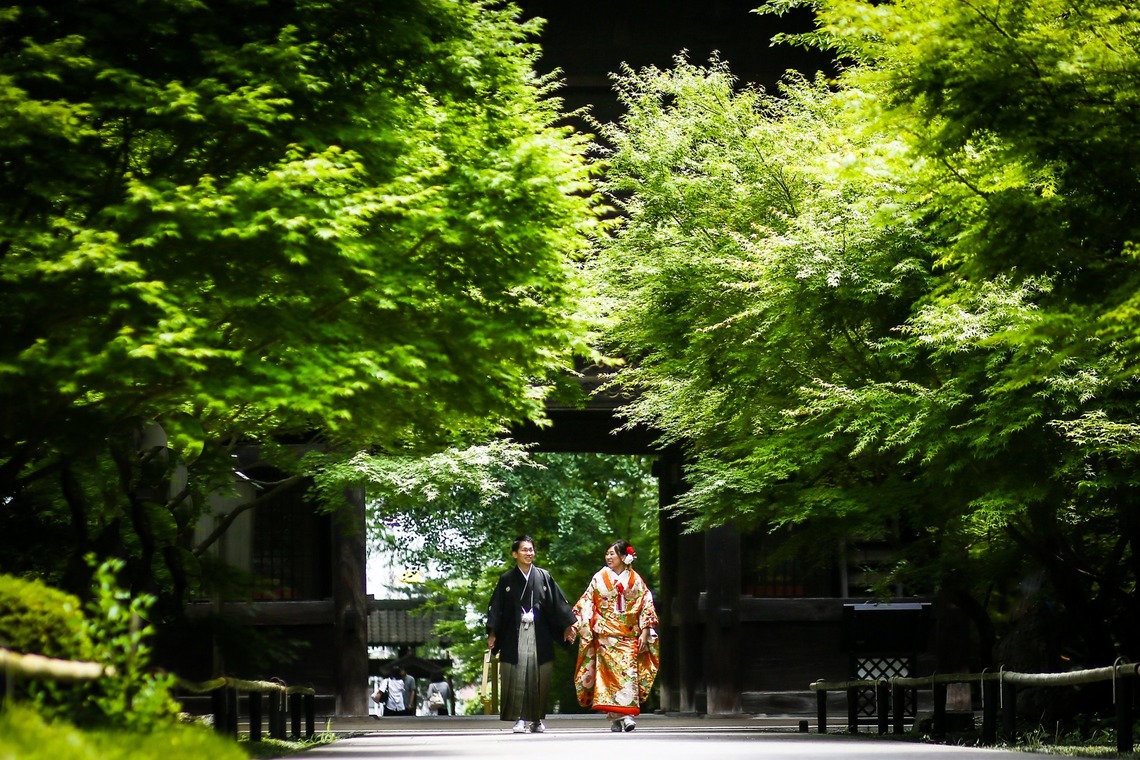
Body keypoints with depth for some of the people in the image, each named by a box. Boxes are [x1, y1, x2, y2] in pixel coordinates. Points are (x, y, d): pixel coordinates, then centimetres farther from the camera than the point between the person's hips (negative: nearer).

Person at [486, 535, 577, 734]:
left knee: (539, 678, 0)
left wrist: (567, 626, 8)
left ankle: (538, 719, 9)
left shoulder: (544, 577, 9)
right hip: (515, 635, -1)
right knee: (517, 677, -7)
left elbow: (558, 603, 11)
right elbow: (496, 607, 5)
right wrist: (492, 633, -2)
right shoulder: (507, 580, 6)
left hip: (539, 635, 1)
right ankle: (520, 719, -7)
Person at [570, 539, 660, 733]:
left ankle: (628, 715, -13)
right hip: (605, 635, 0)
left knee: (628, 672, -11)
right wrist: (575, 625, -5)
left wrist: (645, 633, -2)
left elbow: (646, 606, 6)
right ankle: (615, 718, -5)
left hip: (629, 635, 0)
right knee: (609, 673, -7)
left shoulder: (635, 580, 7)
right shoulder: (600, 578, 7)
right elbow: (586, 605, 6)